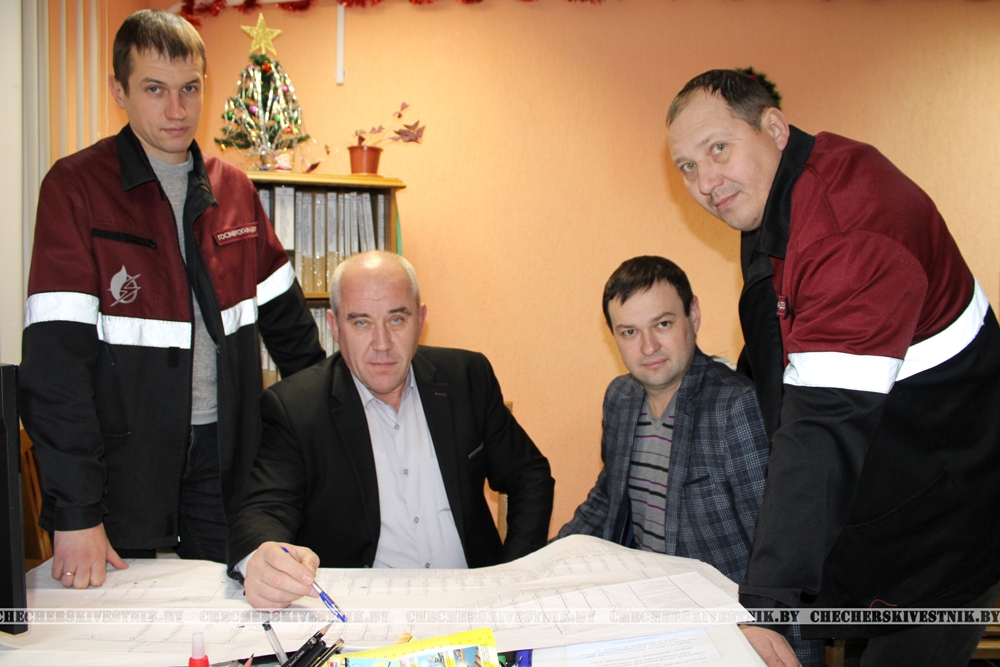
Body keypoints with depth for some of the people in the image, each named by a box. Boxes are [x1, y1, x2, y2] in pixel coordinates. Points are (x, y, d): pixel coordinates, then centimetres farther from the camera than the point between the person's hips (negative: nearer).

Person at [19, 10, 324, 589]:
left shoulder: (234, 188, 6)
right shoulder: (76, 187, -10)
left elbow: (284, 316, 14)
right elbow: (56, 356, -16)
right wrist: (75, 514, -20)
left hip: (224, 454, 4)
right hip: (125, 457, -4)